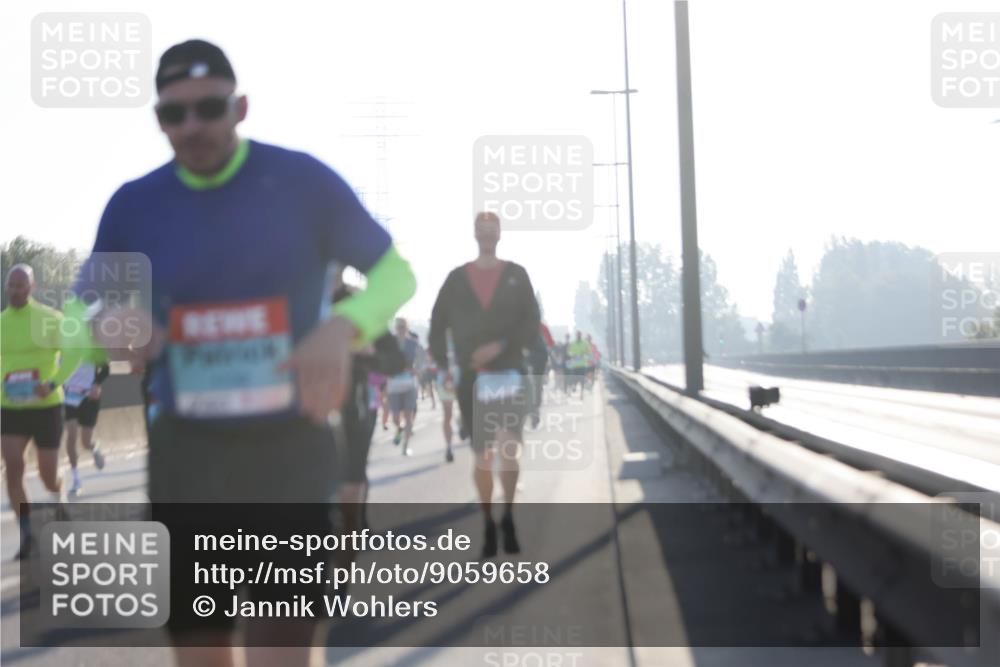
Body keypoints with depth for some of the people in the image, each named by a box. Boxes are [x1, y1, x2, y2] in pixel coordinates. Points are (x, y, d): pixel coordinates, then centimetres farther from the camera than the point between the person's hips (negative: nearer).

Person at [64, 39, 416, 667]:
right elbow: (87, 300, 13)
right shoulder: (134, 205, 2)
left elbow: (396, 273, 3)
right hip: (187, 454, 3)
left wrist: (343, 327, -19)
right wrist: (112, 323, -14)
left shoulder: (303, 182, -5)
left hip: (290, 450, -3)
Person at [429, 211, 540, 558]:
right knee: (482, 457, 5)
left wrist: (501, 346, -15)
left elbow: (532, 322, -1)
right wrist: (442, 365, 0)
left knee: (508, 449, -17)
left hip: (509, 373, -1)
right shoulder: (457, 278, 7)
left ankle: (508, 517, 3)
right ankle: (488, 525, 18)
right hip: (471, 378, 1)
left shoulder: (516, 275, 5)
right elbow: (438, 323, 11)